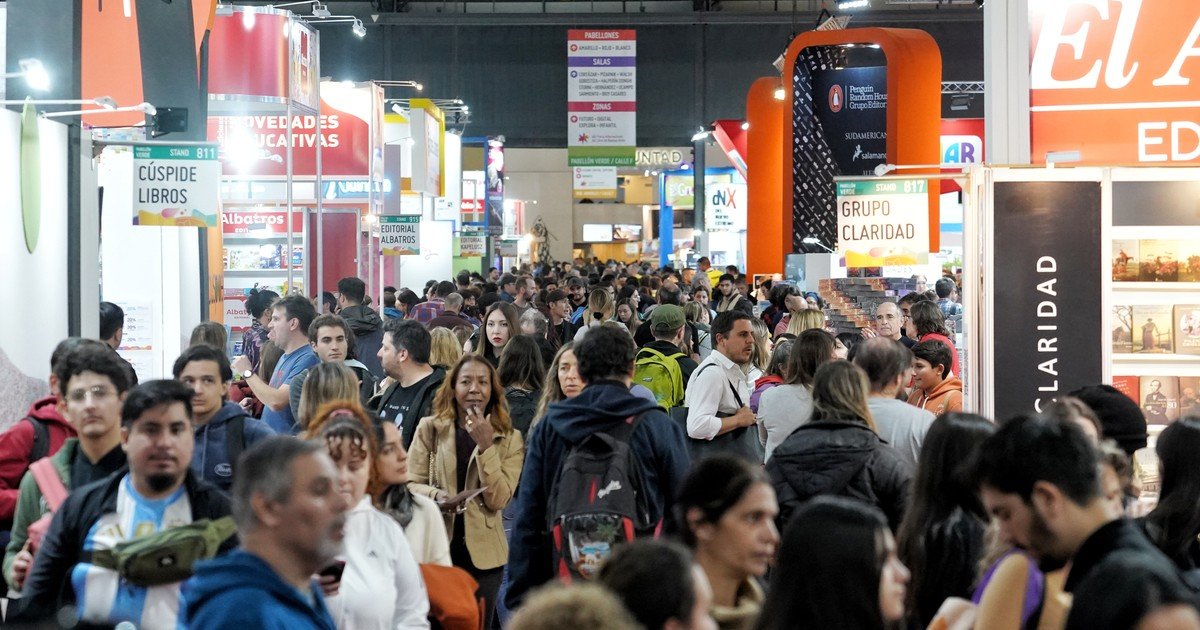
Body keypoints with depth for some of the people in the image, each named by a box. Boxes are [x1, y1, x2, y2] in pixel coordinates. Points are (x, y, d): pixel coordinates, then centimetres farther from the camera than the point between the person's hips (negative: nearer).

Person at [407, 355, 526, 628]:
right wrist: (437, 496, -19)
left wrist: (485, 445, -14)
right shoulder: (429, 428, 1)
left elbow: (498, 500, -7)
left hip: (482, 554, 1)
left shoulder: (509, 439, 3)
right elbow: (411, 484, 1)